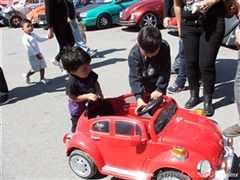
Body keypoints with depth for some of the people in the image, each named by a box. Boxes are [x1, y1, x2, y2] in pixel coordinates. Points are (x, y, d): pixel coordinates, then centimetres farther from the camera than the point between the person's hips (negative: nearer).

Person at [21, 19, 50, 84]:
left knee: (42, 67, 8)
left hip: (38, 54, 8)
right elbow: (29, 47, -25)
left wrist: (47, 37, 8)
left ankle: (42, 79, 20)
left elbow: (40, 39, 22)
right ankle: (26, 75, 28)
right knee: (35, 69, 2)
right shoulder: (25, 38, -18)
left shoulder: (33, 34, 9)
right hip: (32, 56, -8)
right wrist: (36, 55, -31)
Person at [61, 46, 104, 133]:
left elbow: (95, 82, 1)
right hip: (78, 112, -6)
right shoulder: (72, 83, -35)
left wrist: (98, 92, -17)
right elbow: (73, 98, -28)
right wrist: (87, 96, -36)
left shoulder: (90, 73, -17)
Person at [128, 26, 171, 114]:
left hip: (158, 83, 1)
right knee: (143, 107, 5)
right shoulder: (134, 54, -31)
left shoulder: (165, 47, -28)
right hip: (143, 85, -1)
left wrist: (160, 89, -20)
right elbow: (135, 77, -28)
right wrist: (139, 97, -36)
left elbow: (165, 71, -20)